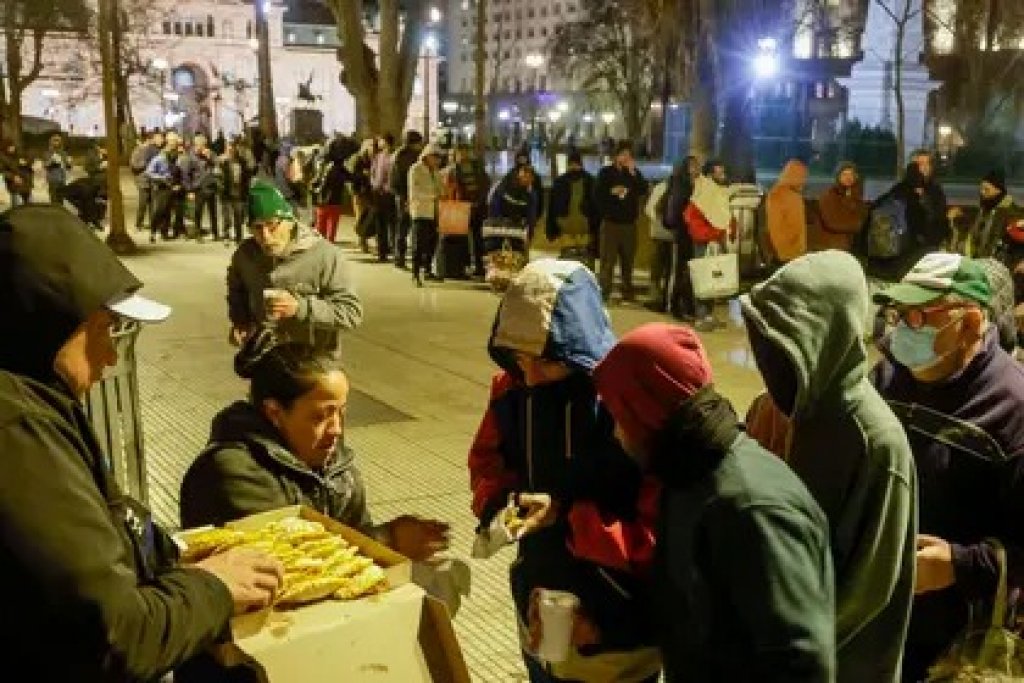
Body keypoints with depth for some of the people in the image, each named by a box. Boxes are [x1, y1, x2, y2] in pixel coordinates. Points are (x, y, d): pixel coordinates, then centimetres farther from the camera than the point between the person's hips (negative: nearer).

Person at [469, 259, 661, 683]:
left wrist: (566, 518, -28)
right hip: (537, 611, 5)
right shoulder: (511, 387, -6)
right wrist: (498, 502, -12)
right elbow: (487, 461, 9)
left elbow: (660, 532, -23)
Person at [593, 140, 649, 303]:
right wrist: (611, 192, -14)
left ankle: (628, 292, 15)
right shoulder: (606, 173, 4)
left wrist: (634, 173, -10)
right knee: (608, 259, -7)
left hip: (629, 223, 3)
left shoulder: (635, 173, 11)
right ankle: (604, 292, -6)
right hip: (610, 222, -3)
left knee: (628, 259, 7)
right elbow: (597, 194, -1)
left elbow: (643, 190, -4)